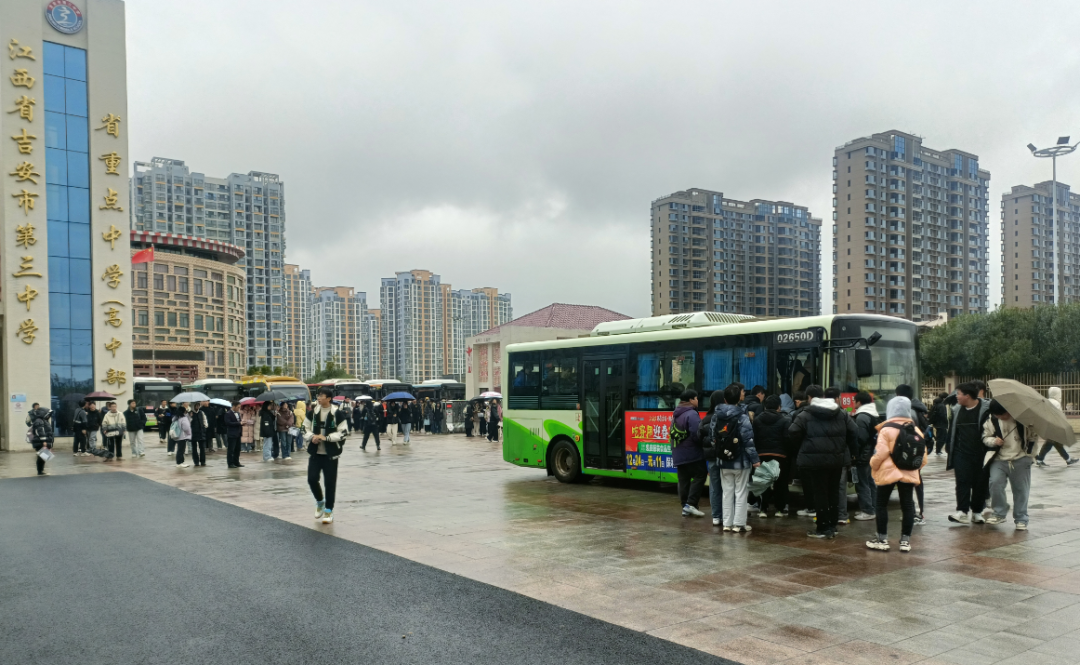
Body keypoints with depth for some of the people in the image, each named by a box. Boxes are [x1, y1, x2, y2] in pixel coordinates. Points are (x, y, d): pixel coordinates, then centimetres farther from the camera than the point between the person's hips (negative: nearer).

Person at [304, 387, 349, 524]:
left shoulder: (337, 414, -7)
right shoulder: (313, 412, 5)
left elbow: (344, 433, -8)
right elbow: (305, 429, 13)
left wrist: (326, 437, -18)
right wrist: (312, 436, -9)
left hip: (331, 454, -3)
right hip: (315, 452, 3)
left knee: (330, 482, 0)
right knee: (312, 479, -3)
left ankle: (328, 510, 14)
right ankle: (320, 501, 26)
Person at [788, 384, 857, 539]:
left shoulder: (805, 415, -6)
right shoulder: (842, 413, 9)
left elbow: (793, 433, -9)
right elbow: (853, 433, 7)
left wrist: (805, 438, 11)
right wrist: (851, 452, 16)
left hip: (815, 459, -5)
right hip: (837, 458, 5)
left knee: (819, 493, 2)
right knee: (833, 492, 14)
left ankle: (823, 528, 6)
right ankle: (832, 527, 20)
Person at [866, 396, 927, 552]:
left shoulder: (886, 429, -12)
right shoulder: (916, 430, 5)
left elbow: (880, 453, -15)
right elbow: (923, 454, 7)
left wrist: (873, 465, 2)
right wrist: (916, 466, 20)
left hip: (888, 472, -5)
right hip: (909, 473, 5)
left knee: (881, 505, 6)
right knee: (907, 505, 9)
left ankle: (882, 540, 8)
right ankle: (905, 540, 11)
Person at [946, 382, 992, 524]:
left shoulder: (986, 409, -6)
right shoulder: (956, 410, 8)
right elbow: (952, 430, 15)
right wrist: (949, 448, 12)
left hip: (981, 453, -3)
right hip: (961, 453, 3)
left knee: (980, 483, 7)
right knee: (962, 481, -5)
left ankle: (977, 512, 18)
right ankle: (962, 511, -9)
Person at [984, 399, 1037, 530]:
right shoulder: (991, 421, -1)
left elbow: (1032, 436, 4)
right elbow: (985, 437, 5)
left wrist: (1030, 452, -7)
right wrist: (994, 441, -14)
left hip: (1021, 460, -1)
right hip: (999, 459, 1)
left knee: (1021, 489, 2)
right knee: (995, 483, -16)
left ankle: (1021, 519, 16)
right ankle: (999, 513, 1)